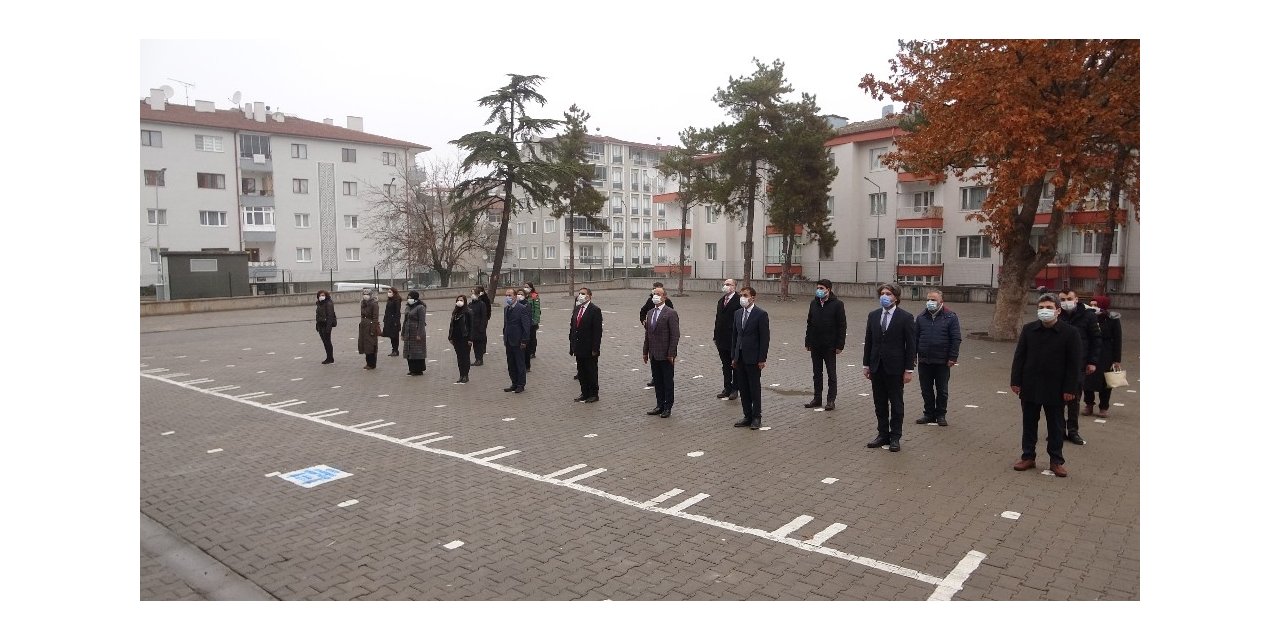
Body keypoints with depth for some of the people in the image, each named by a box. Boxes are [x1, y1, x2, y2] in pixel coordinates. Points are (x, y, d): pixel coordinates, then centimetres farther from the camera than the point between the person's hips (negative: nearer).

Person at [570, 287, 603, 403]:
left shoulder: (595, 310, -10)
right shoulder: (576, 310, 12)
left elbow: (598, 331, -13)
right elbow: (572, 328, 14)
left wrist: (595, 349, -17)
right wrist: (572, 346, 9)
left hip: (590, 349, -7)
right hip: (579, 348, 7)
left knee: (592, 372, 2)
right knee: (581, 372, 12)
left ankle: (594, 394, 12)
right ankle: (585, 393, 22)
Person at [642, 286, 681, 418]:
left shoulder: (671, 313, -10)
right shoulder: (650, 312, 12)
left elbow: (675, 335, -13)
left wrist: (671, 354, -16)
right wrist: (645, 352, 12)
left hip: (666, 355, -7)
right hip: (654, 355, 7)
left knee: (668, 382, 4)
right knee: (657, 381, 13)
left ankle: (667, 407, 13)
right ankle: (660, 406, 22)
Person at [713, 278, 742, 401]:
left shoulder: (739, 301, -11)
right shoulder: (720, 301, 14)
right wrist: (715, 336, 12)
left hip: (734, 340, -7)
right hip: (722, 340, 7)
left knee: (735, 365, 5)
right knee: (725, 365, 14)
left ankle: (735, 389, 14)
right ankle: (727, 388, 23)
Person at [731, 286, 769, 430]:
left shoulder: (761, 314, -9)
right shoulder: (737, 313, 10)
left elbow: (764, 338, -10)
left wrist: (762, 359, -13)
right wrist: (734, 356, 11)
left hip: (753, 358, -6)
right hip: (740, 357, 6)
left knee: (754, 389, 2)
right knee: (743, 388, 10)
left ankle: (756, 418, 12)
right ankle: (747, 416, 20)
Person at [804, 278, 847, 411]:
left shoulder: (837, 304, -8)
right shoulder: (814, 304, 8)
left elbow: (842, 326, -8)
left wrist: (839, 345, -12)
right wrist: (807, 342, 8)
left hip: (830, 346, -5)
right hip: (815, 345, 5)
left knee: (831, 374, 4)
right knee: (817, 374, 11)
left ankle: (831, 400, 10)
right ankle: (817, 399, 20)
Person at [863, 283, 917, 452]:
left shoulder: (906, 318, -6)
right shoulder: (873, 316, 7)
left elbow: (911, 345, -7)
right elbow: (868, 341, 10)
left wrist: (909, 369, -10)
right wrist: (866, 365, 7)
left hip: (895, 368, -4)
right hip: (877, 367, 4)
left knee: (896, 405, 5)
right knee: (880, 404, 11)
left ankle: (895, 438, 14)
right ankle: (882, 435, 22)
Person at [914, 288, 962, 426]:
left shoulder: (950, 317, -4)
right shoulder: (921, 317, 5)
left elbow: (956, 339, -6)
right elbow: (915, 337, 9)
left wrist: (953, 357, -11)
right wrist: (913, 356, 4)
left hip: (942, 362, -3)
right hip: (924, 361, 3)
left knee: (942, 390, 7)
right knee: (926, 390, 10)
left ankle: (941, 415, 19)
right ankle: (929, 414, 21)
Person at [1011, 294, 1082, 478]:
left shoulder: (1069, 332, -8)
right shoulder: (1029, 329, -1)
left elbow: (1074, 364, -7)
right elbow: (1019, 357, 2)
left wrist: (1070, 389, -10)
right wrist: (1015, 381, -2)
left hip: (1055, 390, -2)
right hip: (1030, 387, 2)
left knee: (1055, 426, 10)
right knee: (1029, 424, 11)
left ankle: (1056, 461, 21)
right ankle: (1028, 457, 22)